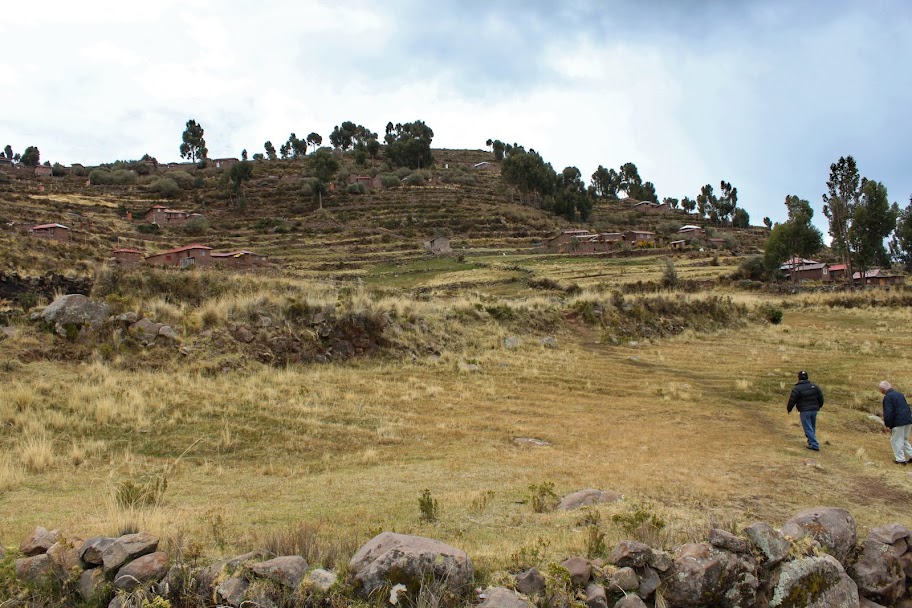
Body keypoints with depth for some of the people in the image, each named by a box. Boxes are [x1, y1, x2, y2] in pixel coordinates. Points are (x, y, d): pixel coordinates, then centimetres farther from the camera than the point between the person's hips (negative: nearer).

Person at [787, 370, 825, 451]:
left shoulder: (797, 389, -12)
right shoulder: (814, 386, 5)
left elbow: (792, 400, -8)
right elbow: (821, 398, 11)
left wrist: (789, 409, 9)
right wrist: (819, 406, 28)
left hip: (804, 411, -6)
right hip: (814, 410, 6)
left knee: (808, 428, -3)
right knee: (812, 427, 21)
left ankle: (814, 445, -7)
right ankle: (811, 441, 34)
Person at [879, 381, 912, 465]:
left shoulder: (888, 397, -11)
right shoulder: (899, 394, 16)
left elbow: (888, 413, -16)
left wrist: (887, 425, -10)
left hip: (899, 423, -8)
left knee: (896, 440, 4)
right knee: (904, 440, 21)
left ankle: (900, 459, 6)